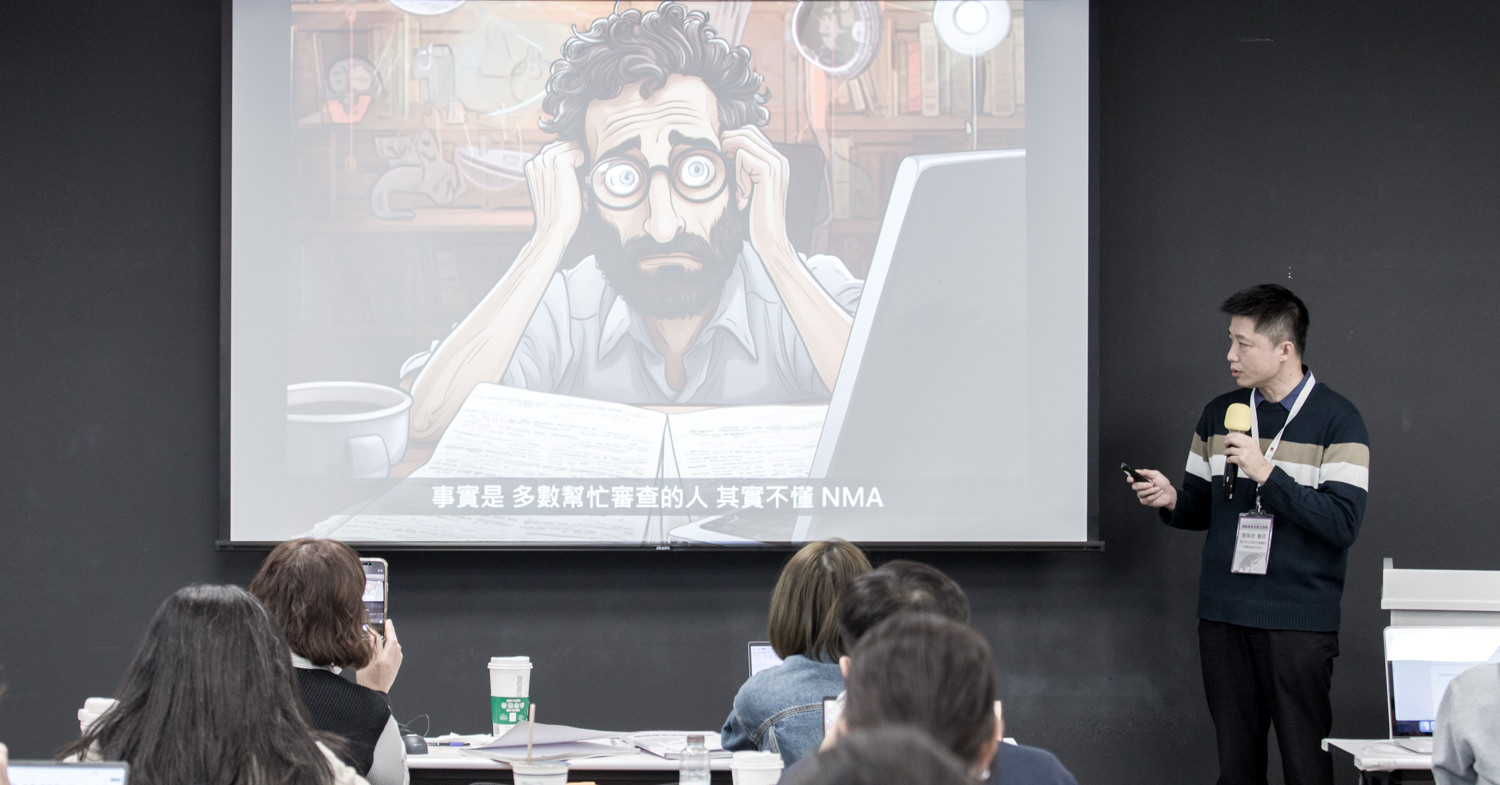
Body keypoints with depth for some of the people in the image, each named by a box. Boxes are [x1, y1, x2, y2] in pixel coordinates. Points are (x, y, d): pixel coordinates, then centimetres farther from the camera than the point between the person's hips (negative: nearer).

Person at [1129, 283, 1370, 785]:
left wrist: (1266, 474, -20)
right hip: (1223, 615, 5)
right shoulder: (1220, 414, 13)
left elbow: (1342, 524, -14)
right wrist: (1171, 501, -1)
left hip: (1299, 621, -5)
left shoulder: (1336, 420, -4)